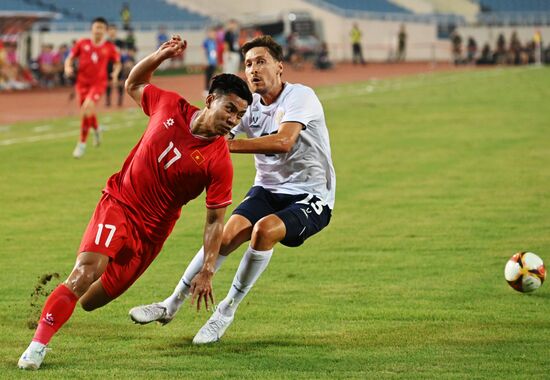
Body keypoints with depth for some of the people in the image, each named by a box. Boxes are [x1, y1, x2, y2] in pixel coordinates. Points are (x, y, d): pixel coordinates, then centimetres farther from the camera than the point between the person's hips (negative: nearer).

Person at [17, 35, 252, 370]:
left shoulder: (220, 162, -14)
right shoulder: (170, 106, -7)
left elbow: (216, 219, -8)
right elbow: (134, 84, 14)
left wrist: (208, 271, -14)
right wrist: (158, 56, -3)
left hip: (152, 230, 0)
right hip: (119, 202, 0)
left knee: (90, 302, 4)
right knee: (85, 272, -23)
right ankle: (38, 344, -15)